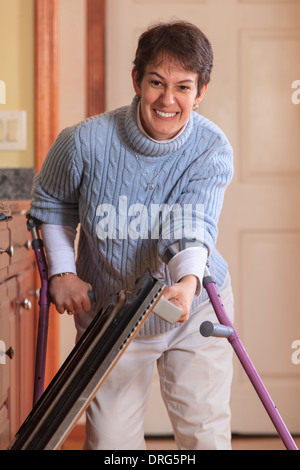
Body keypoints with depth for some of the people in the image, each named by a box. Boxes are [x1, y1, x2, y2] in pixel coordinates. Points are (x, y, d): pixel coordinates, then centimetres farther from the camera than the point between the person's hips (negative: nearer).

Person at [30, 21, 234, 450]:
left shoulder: (213, 149, -16)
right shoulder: (85, 141, -18)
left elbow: (193, 225, -29)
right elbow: (51, 202, 2)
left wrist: (188, 282, -49)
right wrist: (62, 272, -9)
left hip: (195, 309, 0)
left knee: (206, 434, 3)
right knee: (110, 440, 3)